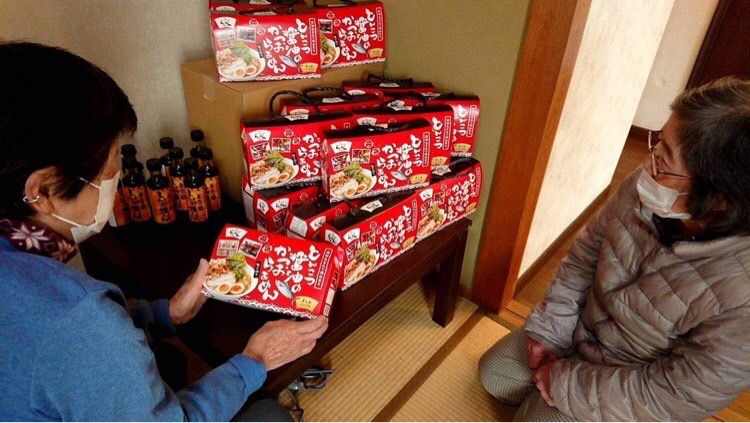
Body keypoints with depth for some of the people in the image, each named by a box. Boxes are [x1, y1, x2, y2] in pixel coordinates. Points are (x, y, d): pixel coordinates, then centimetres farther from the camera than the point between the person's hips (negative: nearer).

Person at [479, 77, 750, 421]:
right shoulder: (645, 186, -21)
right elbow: (584, 253, -6)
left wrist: (564, 382, -19)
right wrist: (549, 330, -7)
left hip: (627, 389, -4)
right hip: (581, 328, 5)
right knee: (492, 372, 13)